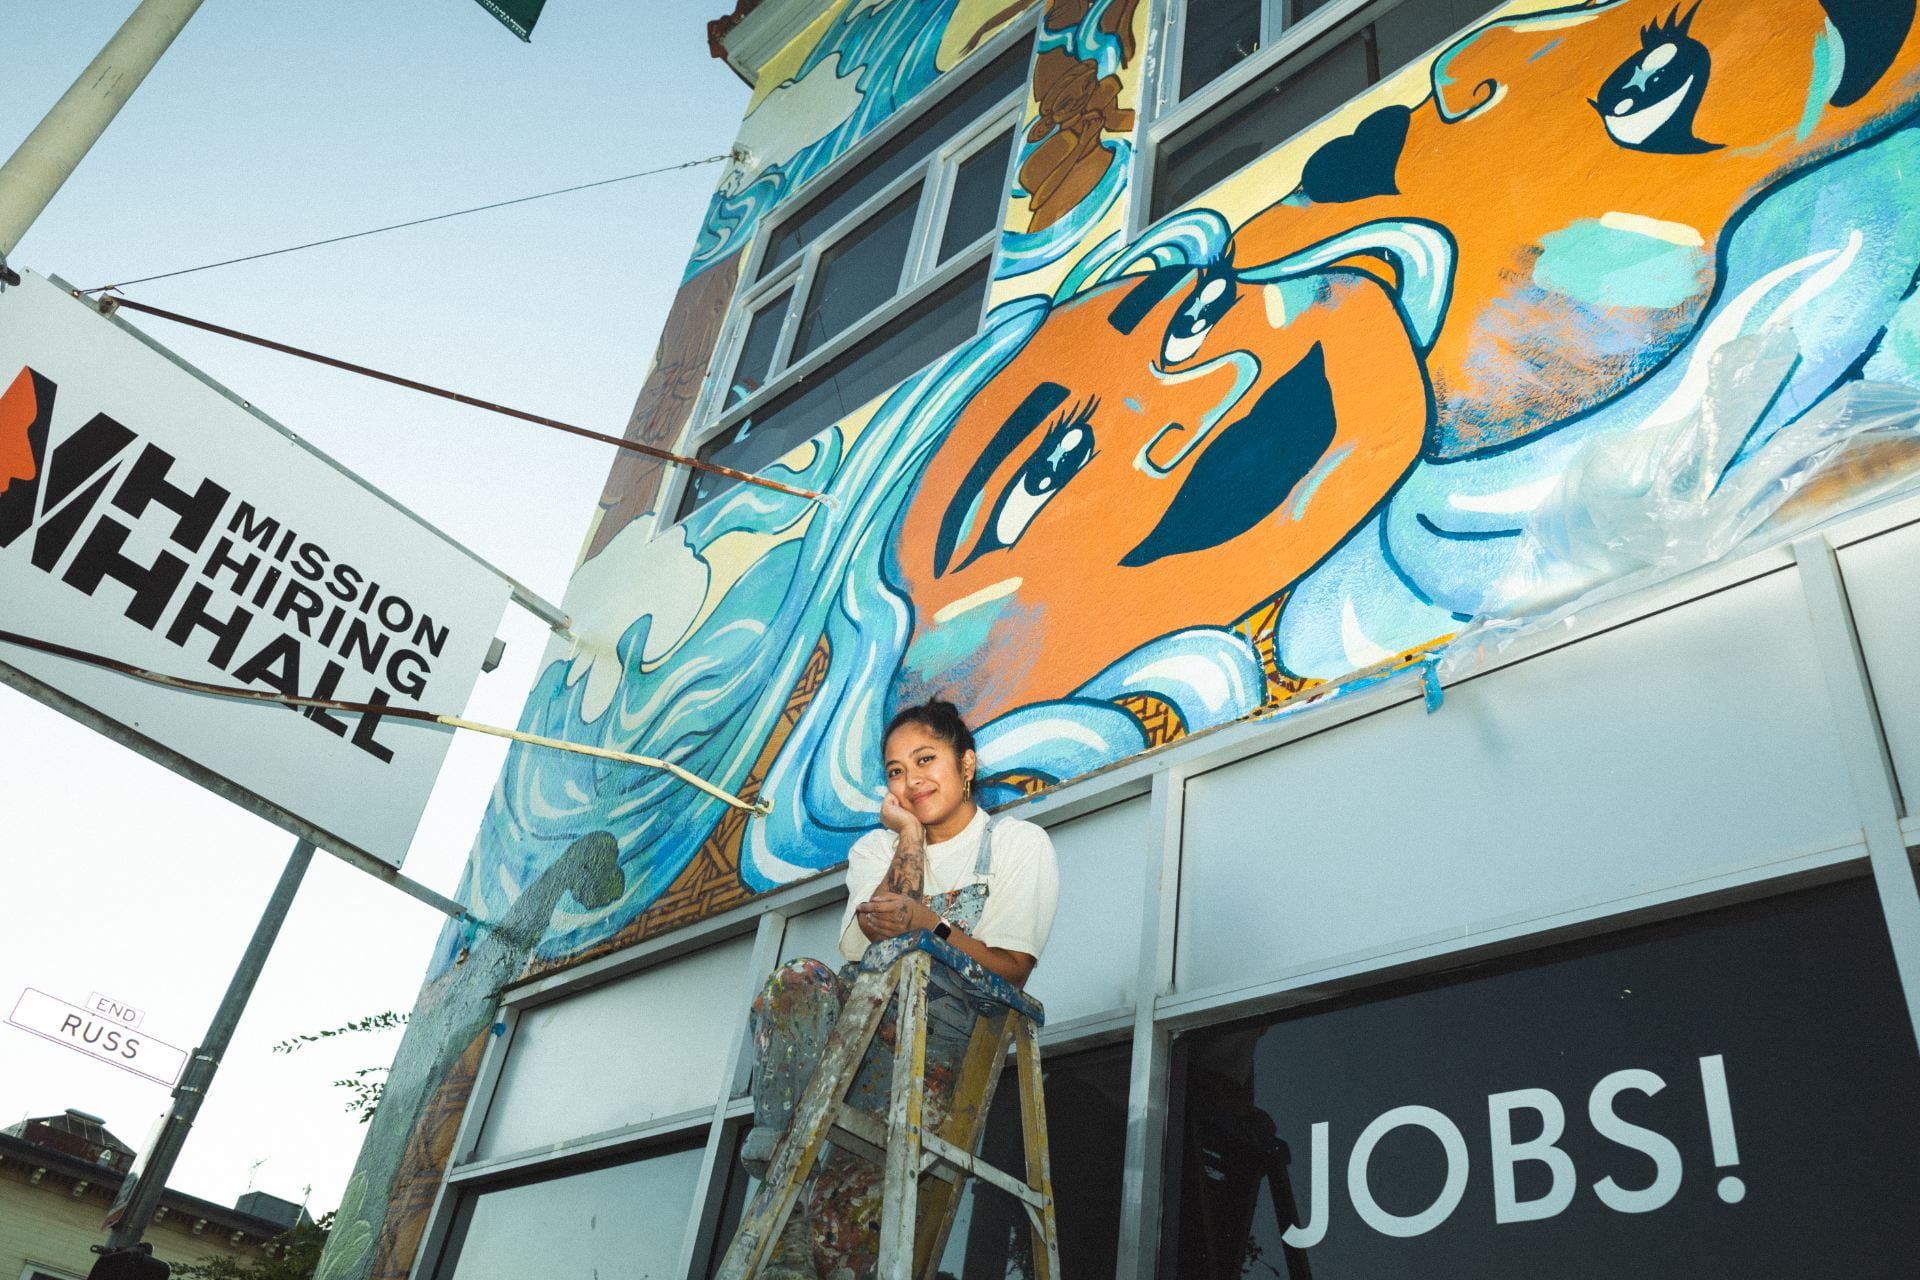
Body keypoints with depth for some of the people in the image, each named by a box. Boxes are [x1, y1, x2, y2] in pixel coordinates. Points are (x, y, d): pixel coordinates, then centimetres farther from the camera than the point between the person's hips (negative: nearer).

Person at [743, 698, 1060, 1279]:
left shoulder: (1019, 844, 6)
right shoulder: (876, 848, 18)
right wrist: (911, 840, -3)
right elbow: (878, 941, -2)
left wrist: (931, 925, -18)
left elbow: (1012, 970, -5)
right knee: (797, 980, -33)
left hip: (938, 1046, -3)